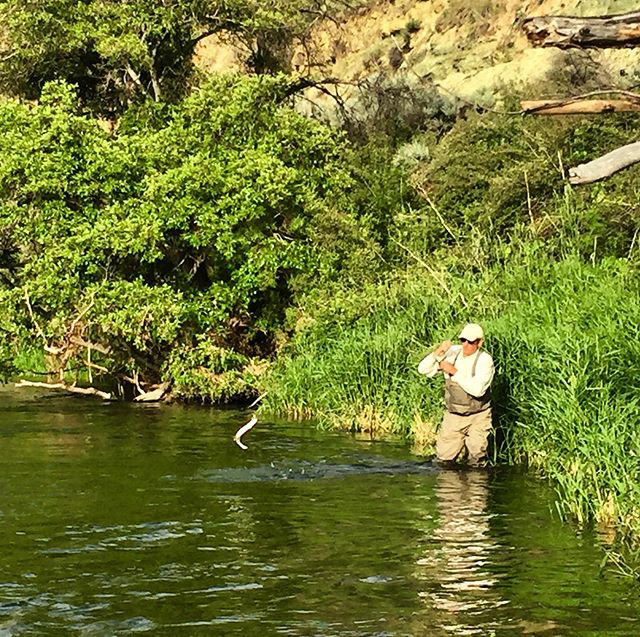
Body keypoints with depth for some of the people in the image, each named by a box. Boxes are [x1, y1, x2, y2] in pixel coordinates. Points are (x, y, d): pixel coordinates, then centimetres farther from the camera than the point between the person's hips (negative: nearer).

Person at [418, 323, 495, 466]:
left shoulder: (485, 360, -15)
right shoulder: (452, 352, -3)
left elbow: (477, 389, -30)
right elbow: (424, 369, -5)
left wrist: (454, 371, -25)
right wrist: (438, 351, -21)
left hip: (477, 418, -3)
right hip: (453, 416, 3)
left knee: (476, 461, -1)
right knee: (444, 459, 3)